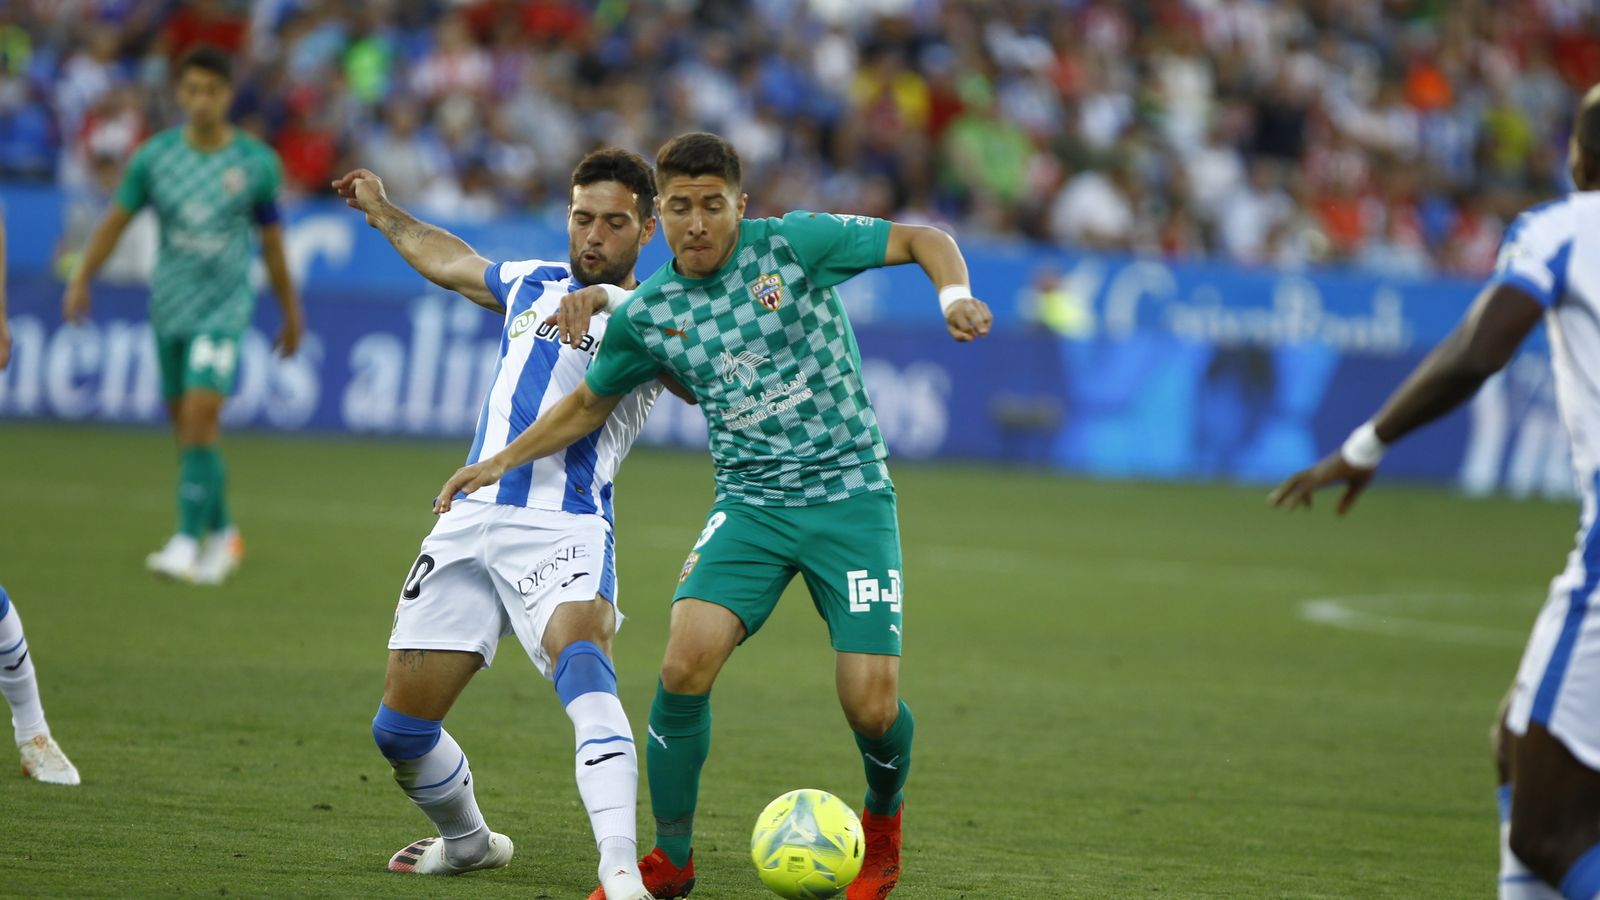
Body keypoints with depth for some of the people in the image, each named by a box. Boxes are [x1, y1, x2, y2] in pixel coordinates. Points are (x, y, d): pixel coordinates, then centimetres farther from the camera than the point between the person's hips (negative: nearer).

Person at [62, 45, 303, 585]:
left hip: (225, 308, -3)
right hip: (169, 307, 3)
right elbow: (116, 219, 6)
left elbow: (272, 243, 6)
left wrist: (291, 315, 14)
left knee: (200, 415, -18)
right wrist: (81, 281, -6)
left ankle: (188, 543, -18)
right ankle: (221, 535, 27)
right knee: (188, 426, 9)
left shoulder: (257, 164, -4)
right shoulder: (155, 156, -1)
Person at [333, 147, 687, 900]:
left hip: (564, 528, -6)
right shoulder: (532, 285, 20)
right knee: (400, 729, 5)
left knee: (581, 665, -35)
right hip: (471, 521, 6)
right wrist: (382, 212, 55)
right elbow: (449, 263, 40)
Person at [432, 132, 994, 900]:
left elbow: (922, 240, 0)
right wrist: (502, 462, 17)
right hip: (750, 504, 2)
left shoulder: (794, 244, -8)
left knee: (872, 706, -11)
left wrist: (954, 296, -19)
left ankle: (883, 822, 25)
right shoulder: (646, 315, 1)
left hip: (851, 496, -2)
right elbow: (591, 403, 19)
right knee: (685, 663, -21)